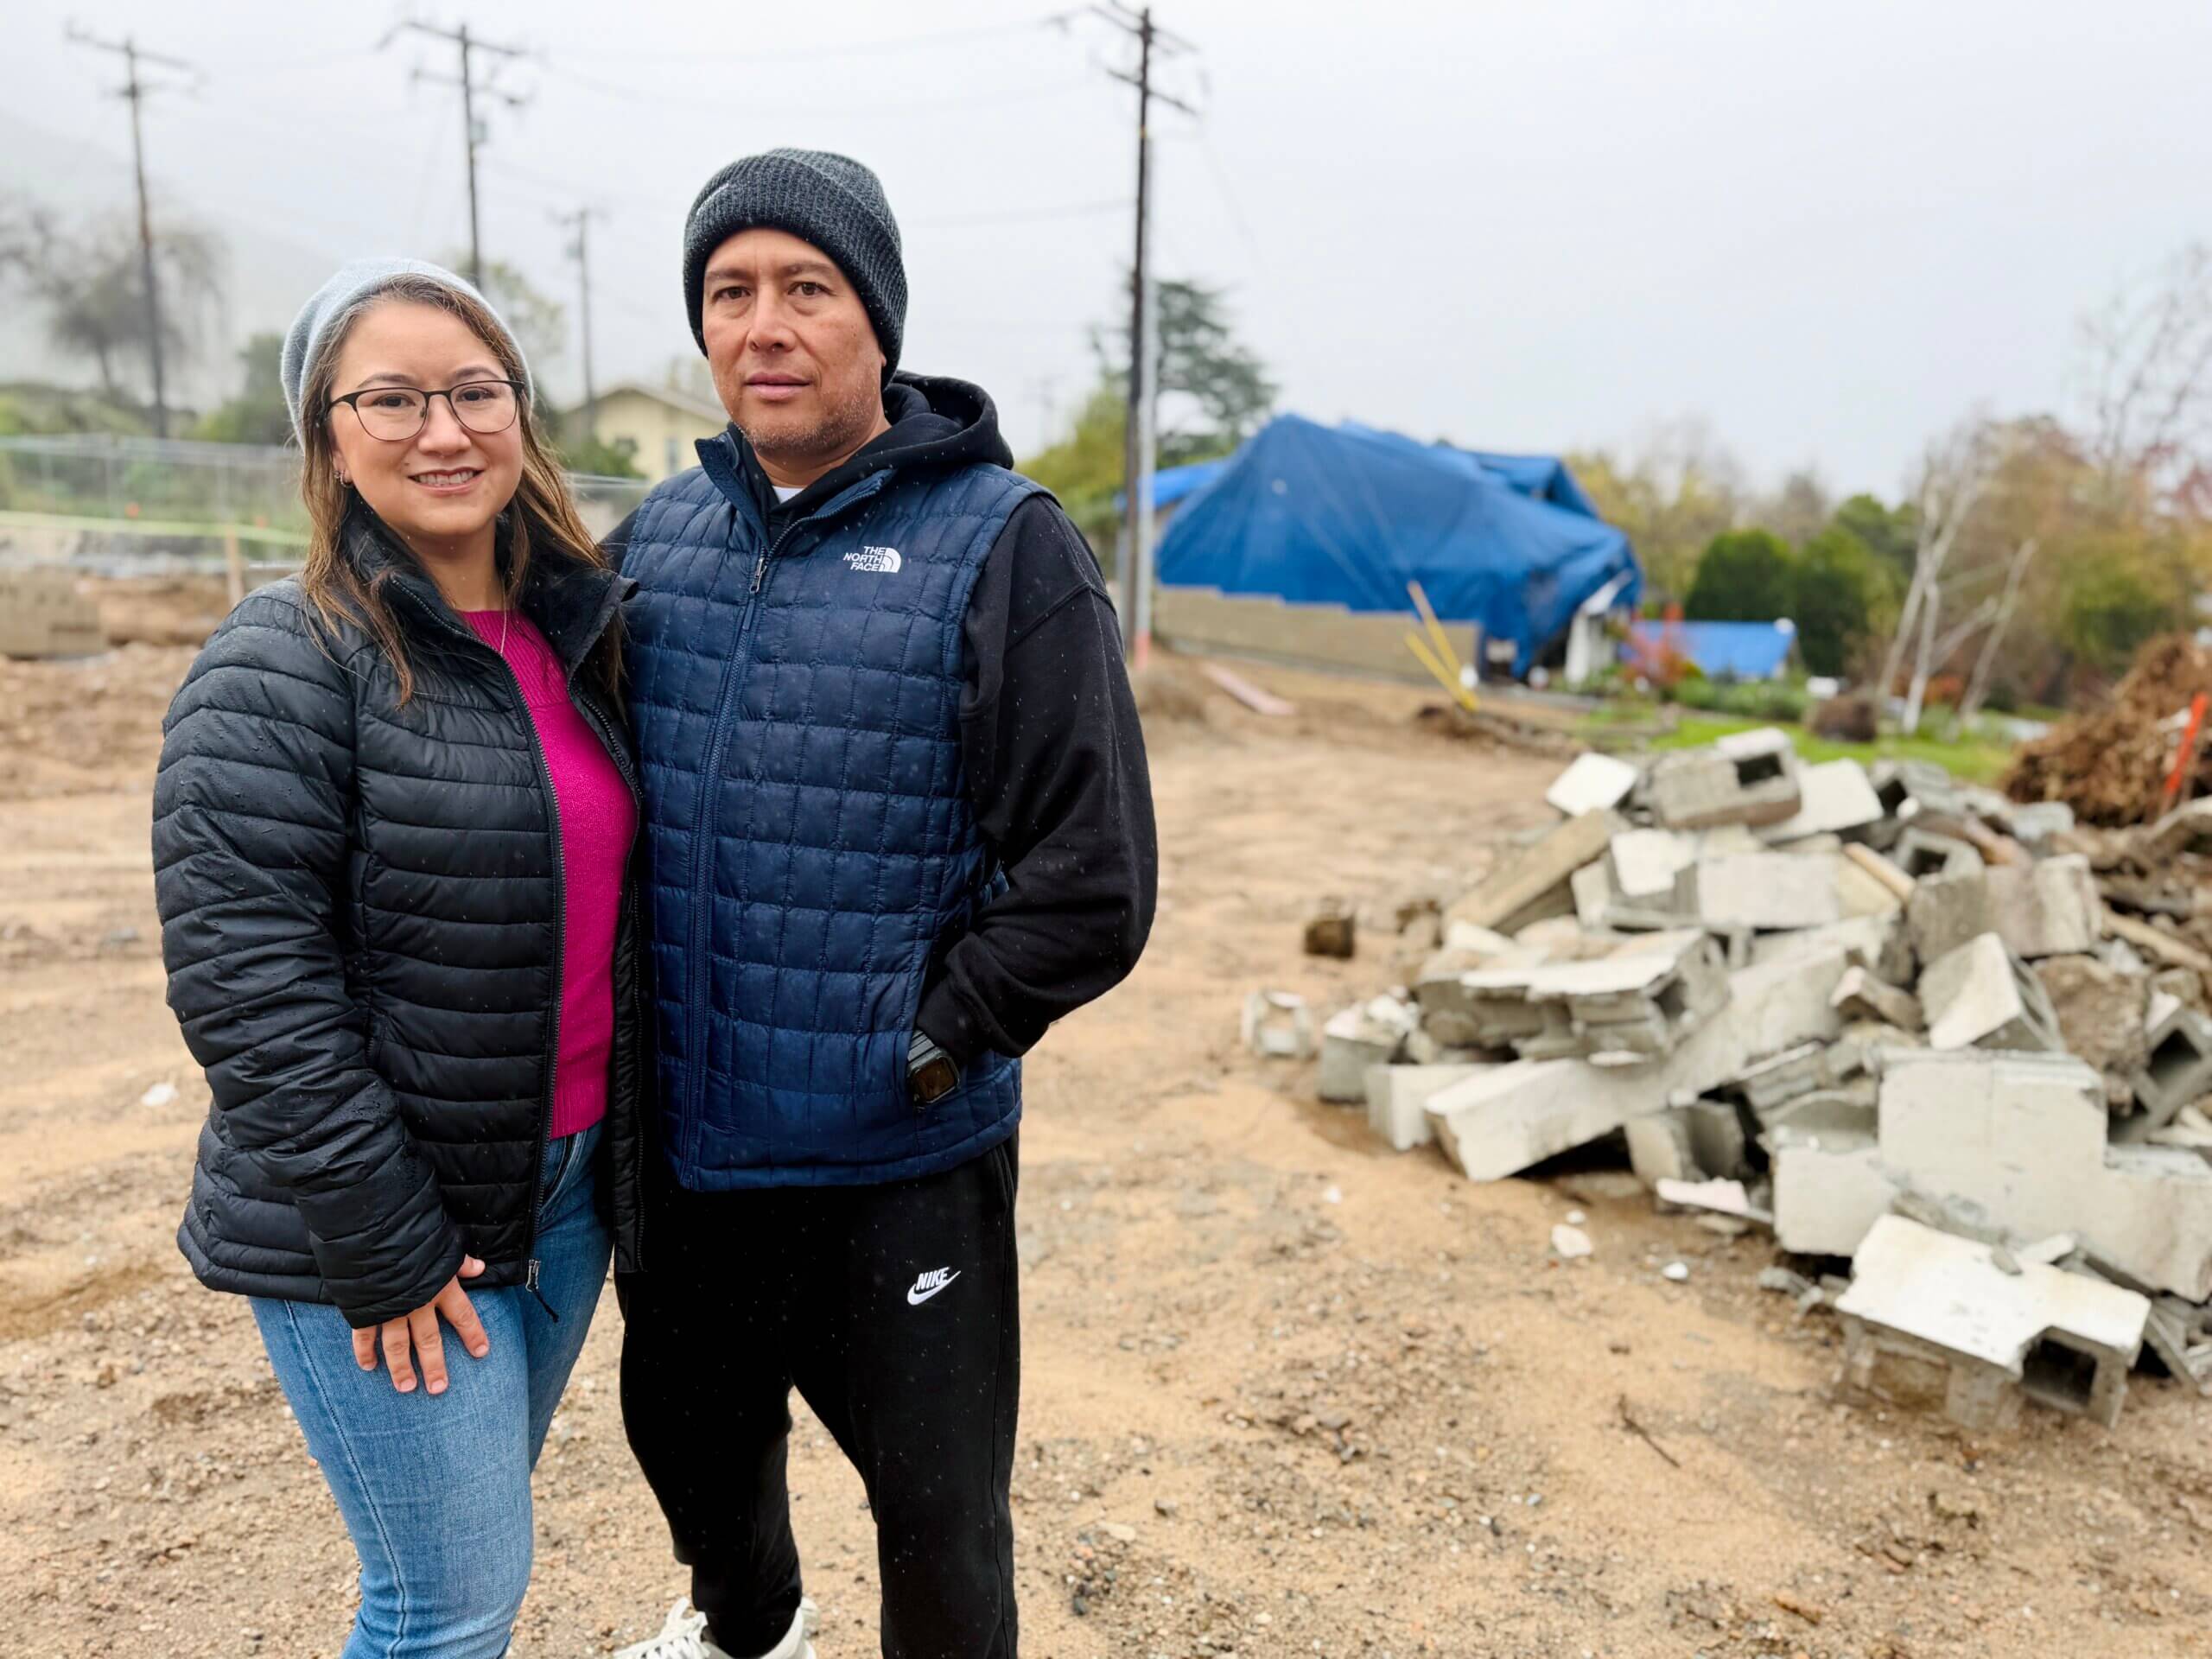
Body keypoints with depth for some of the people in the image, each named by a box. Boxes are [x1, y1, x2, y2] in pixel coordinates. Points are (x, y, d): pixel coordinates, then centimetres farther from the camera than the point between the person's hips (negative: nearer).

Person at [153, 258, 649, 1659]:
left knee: (474, 1537, 22)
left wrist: (626, 1155, 11)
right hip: (381, 1226, -6)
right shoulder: (287, 665, -14)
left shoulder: (574, 632, 5)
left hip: (568, 1181, 6)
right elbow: (246, 983, -18)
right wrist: (382, 1246, -16)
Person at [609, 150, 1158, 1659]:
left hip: (901, 1164, -5)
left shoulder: (1002, 545, -13)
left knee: (937, 1510, 13)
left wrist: (921, 1043, -13)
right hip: (683, 1139, 6)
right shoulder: (659, 532, 3)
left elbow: (1093, 886, -15)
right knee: (688, 1439, 28)